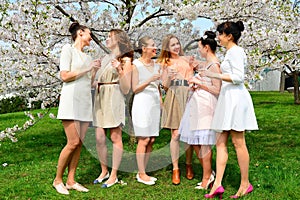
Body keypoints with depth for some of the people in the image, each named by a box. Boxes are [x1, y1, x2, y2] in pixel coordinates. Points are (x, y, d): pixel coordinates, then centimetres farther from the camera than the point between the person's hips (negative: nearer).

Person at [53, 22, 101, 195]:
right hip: (71, 99, -7)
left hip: (86, 101, 7)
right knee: (73, 142, -11)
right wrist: (87, 68, -7)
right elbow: (65, 76, -9)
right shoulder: (68, 49, 1)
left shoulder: (87, 57, 21)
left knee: (79, 143, 3)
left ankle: (71, 181, 10)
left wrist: (96, 69, 10)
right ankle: (58, 179, 4)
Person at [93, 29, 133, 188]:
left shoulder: (125, 60, 2)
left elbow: (126, 89, -5)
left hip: (114, 100, -6)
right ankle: (104, 171, 20)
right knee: (99, 138, 4)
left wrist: (120, 71, -17)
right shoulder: (105, 59, 19)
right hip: (100, 99, 6)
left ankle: (114, 175, 8)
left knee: (115, 137, -1)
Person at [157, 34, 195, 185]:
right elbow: (165, 86, 7)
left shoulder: (187, 59, 19)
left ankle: (188, 164, 15)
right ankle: (175, 169, 0)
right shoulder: (164, 63, 14)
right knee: (176, 134, -7)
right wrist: (169, 77, -11)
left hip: (188, 95, 2)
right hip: (174, 96, -2)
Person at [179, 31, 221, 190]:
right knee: (194, 141, 11)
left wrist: (200, 84, -12)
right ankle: (208, 173, 23)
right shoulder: (204, 64, 16)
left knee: (204, 142, -3)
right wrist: (195, 86, 7)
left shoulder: (214, 65, -10)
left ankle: (207, 178, 9)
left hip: (206, 105, -10)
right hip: (196, 104, 10)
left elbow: (217, 90, -15)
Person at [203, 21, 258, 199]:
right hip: (228, 99, 10)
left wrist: (215, 75, -19)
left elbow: (238, 77, -17)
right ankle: (218, 184, 4)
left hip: (235, 98, -10)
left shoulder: (235, 51, -8)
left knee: (238, 143, -3)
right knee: (221, 143, 4)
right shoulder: (231, 52, 22)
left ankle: (245, 184, 8)